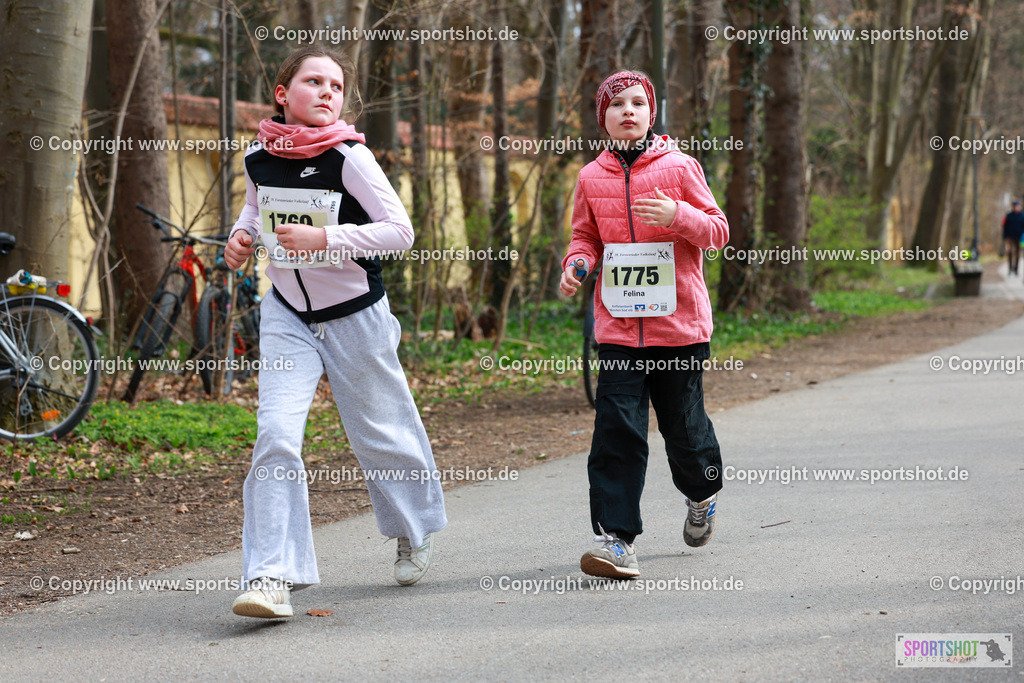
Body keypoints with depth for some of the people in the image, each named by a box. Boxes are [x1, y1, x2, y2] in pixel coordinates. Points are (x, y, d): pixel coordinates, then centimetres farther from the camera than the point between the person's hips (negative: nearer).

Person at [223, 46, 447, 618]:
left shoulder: (349, 158, -16)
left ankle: (417, 528, 43)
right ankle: (273, 576, -16)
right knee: (276, 435, -15)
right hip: (288, 315, 3)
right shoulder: (259, 159, -2)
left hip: (355, 314, -3)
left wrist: (323, 238, -28)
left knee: (380, 432, 13)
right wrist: (244, 235, -3)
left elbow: (400, 230, -19)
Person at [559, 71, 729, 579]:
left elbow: (718, 231, 0)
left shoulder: (679, 167, -1)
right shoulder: (591, 177, 7)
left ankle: (702, 494, 39)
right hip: (618, 324, 2)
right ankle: (616, 539, -9)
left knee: (683, 426, 7)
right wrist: (577, 262, -4)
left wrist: (678, 216, -19)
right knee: (617, 428, -9)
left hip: (679, 323, -2)